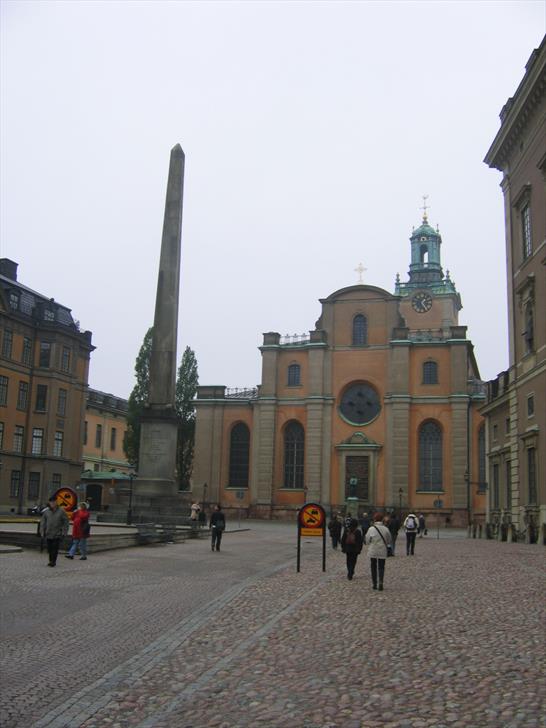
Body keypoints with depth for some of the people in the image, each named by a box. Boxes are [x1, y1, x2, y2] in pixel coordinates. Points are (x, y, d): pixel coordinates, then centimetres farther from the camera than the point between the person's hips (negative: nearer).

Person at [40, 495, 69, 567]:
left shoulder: (61, 511, -1)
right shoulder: (46, 512, 7)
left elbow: (66, 523, 0)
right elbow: (43, 523, 11)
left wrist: (64, 532, -6)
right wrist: (42, 532, 5)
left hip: (57, 535, -3)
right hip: (48, 534, 3)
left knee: (55, 549, -8)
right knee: (49, 549, 7)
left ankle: (53, 561, -3)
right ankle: (51, 561, 20)